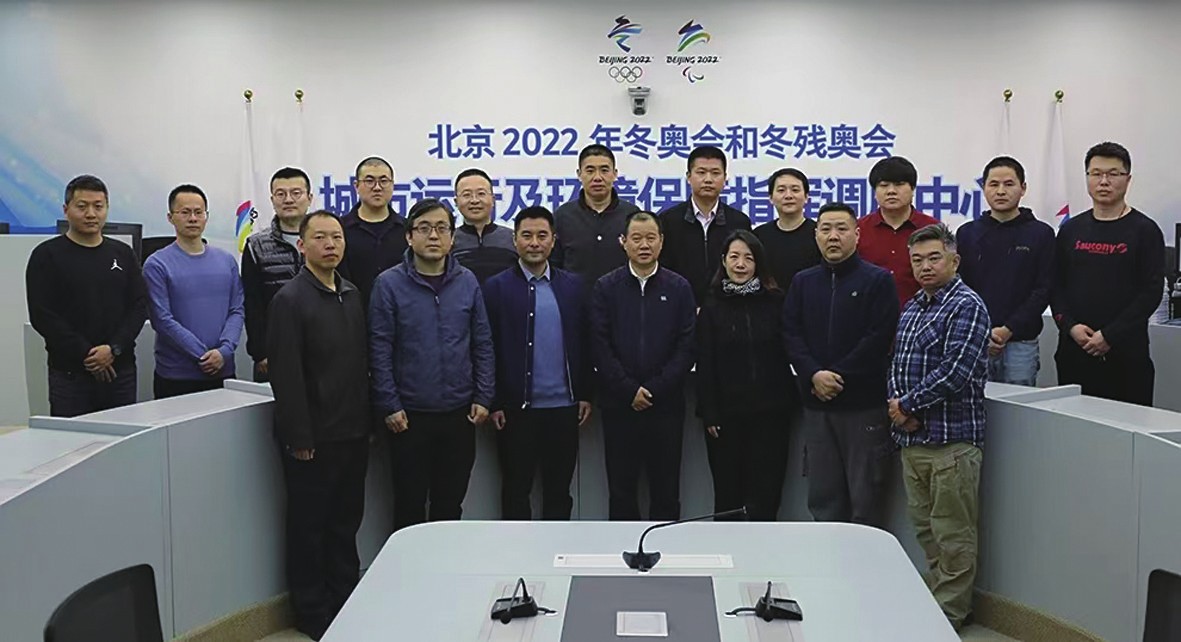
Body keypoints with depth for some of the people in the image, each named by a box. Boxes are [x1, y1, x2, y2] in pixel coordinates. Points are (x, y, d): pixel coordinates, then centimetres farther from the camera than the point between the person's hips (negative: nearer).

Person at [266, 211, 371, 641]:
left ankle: (346, 602, 30)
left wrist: (368, 419, 10)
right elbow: (285, 375, -15)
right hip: (314, 437, -6)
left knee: (346, 520, 16)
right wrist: (299, 437, -17)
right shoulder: (290, 299, -11)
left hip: (354, 432, 7)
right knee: (308, 525, 7)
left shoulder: (352, 295, 10)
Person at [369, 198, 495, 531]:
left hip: (459, 414, 3)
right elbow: (380, 350, -6)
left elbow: (483, 344, 6)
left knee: (451, 504, 14)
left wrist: (483, 397, 0)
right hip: (409, 416, -2)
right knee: (410, 505, 8)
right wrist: (389, 406, -9)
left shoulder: (467, 282, 3)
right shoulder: (390, 284, -6)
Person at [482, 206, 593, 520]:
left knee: (559, 491, 12)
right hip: (516, 408, -2)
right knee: (516, 491, 9)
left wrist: (585, 394, 5)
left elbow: (584, 343, 8)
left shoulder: (572, 285, 6)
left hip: (564, 406, 2)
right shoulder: (497, 287, -2)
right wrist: (494, 403, -7)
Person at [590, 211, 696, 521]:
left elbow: (687, 346, -2)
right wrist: (629, 390, -10)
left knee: (666, 488, 7)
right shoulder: (606, 288, 3)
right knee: (621, 487, 7)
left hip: (667, 404, 0)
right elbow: (600, 346, -3)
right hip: (619, 404, 0)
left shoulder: (679, 288, 4)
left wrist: (655, 389, -10)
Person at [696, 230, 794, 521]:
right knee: (727, 492, 7)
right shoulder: (712, 306, 2)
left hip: (769, 411, 0)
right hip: (726, 413, 0)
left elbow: (787, 353, 3)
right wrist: (709, 413, -6)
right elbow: (705, 364, -1)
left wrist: (789, 403, -4)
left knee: (766, 493, 3)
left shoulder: (775, 301, 3)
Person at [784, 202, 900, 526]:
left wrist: (838, 376, -13)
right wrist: (814, 375, -11)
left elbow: (879, 338, -10)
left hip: (865, 404, -4)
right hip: (816, 404, 4)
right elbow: (791, 333, 4)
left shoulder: (878, 280, 0)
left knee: (866, 502, 2)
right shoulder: (803, 282, 13)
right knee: (822, 499, 10)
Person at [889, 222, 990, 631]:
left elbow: (955, 371, -19)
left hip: (951, 439, -8)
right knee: (925, 528, 16)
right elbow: (897, 363, 15)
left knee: (953, 534, 2)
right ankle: (933, 598, 29)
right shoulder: (912, 307, 15)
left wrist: (906, 405, -12)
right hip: (911, 437, 8)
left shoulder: (966, 306, -10)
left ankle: (949, 615, 12)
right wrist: (899, 405, -4)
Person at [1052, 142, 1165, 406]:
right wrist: (1070, 326, -7)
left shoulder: (1145, 230, 1)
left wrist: (1110, 335, -13)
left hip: (1126, 354, -3)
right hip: (1074, 351, 3)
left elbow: (1151, 292, -6)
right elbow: (1056, 285, 10)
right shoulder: (1071, 229, 13)